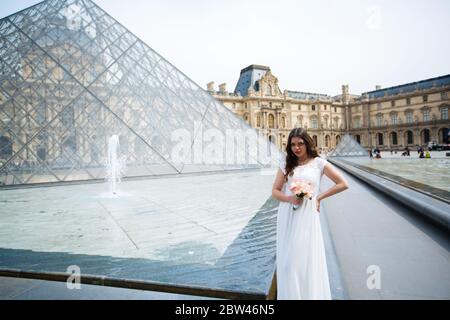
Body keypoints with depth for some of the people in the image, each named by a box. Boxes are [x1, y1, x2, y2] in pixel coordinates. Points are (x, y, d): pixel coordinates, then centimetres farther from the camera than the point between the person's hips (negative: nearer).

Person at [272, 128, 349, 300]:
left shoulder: (318, 163, 1)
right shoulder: (286, 164, 7)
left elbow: (343, 184, 3)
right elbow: (275, 191, 8)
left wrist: (319, 197, 1)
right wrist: (289, 198, -12)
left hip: (307, 216, -2)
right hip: (287, 216, 2)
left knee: (307, 259, 2)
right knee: (288, 260, 6)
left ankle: (311, 294, 18)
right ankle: (290, 295, 20)